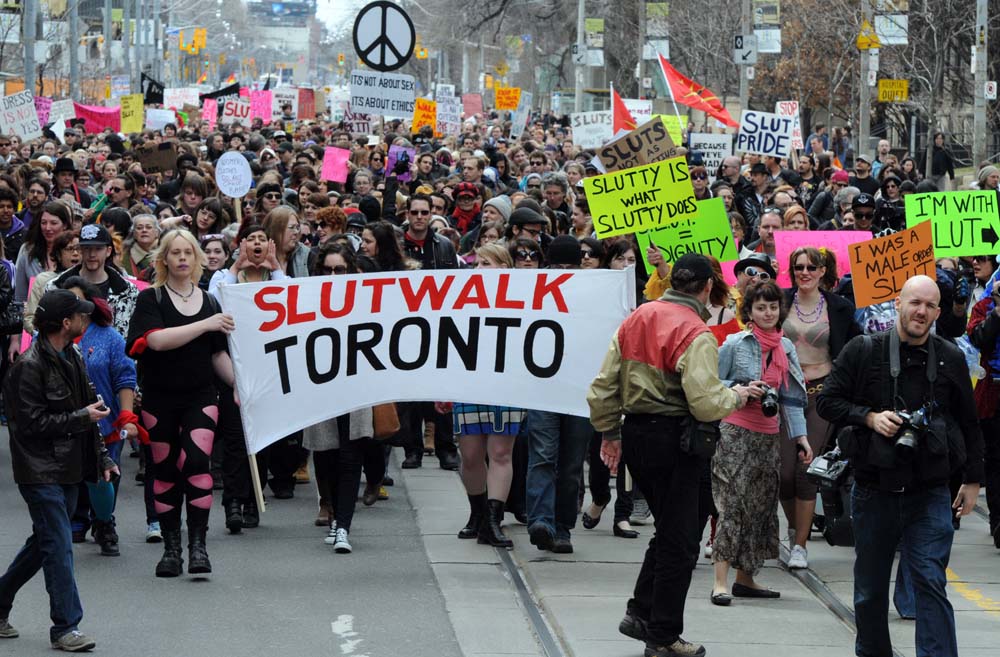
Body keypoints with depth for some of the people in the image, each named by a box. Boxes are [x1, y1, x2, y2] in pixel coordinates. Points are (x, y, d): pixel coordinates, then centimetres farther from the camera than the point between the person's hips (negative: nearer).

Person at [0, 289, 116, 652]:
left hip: (68, 468, 9)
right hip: (41, 471, -9)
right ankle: (65, 628, -5)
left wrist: (101, 457, 15)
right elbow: (32, 424, -19)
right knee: (58, 545, -8)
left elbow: (85, 411, 20)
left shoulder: (72, 358, 12)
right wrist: (82, 417, -16)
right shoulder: (30, 366, -16)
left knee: (44, 543, 15)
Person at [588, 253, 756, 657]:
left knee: (668, 528, 22)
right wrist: (737, 396, -3)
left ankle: (640, 612, 19)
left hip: (634, 433, 7)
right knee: (678, 540, 5)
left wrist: (610, 432, 19)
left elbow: (604, 385, 8)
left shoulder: (637, 319, 4)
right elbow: (706, 403, -22)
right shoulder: (696, 335, -16)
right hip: (673, 441, -7)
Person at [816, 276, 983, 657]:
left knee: (931, 584, -11)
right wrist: (869, 417, -14)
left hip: (929, 495, -1)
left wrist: (972, 479, 12)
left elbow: (968, 423, 12)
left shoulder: (951, 359, 4)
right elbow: (827, 402, 1)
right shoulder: (863, 352, -1)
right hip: (873, 492, 1)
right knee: (870, 589, 13)